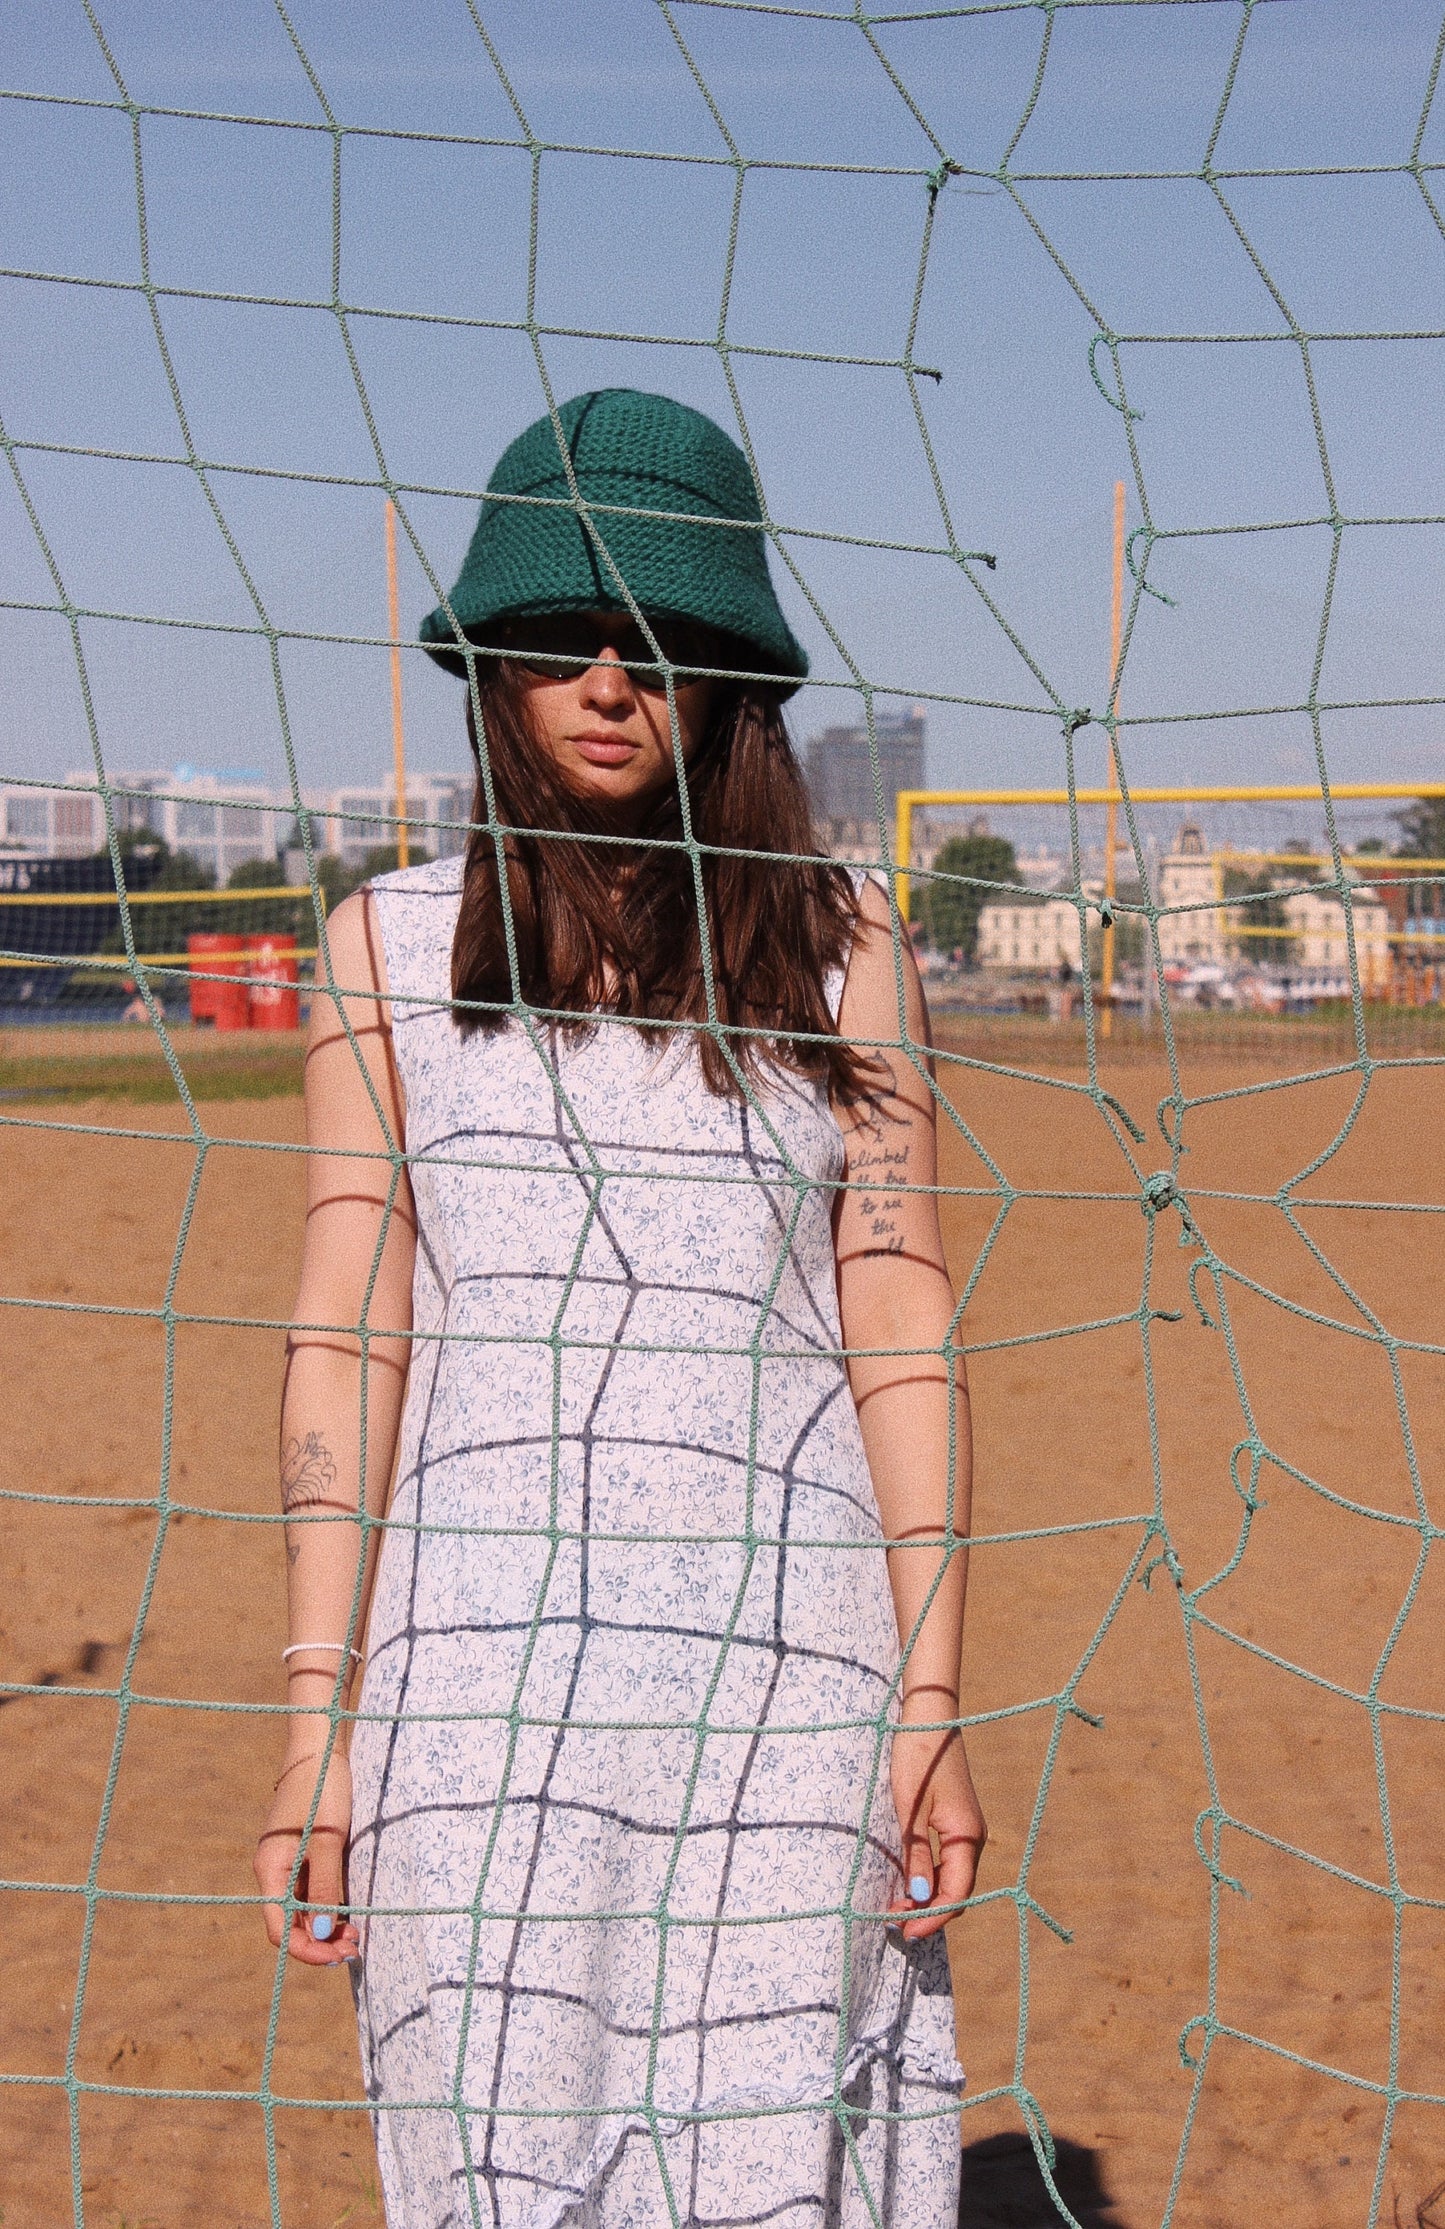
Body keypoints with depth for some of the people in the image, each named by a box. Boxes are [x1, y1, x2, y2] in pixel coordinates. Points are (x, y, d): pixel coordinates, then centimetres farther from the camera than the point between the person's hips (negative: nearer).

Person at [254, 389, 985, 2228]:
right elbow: (344, 1338, 4)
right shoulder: (392, 949, 7)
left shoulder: (838, 951, 6)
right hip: (482, 1652, 1)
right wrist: (319, 1716, -1)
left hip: (784, 1657, 0)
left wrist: (933, 1696, -3)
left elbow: (902, 1331, 4)